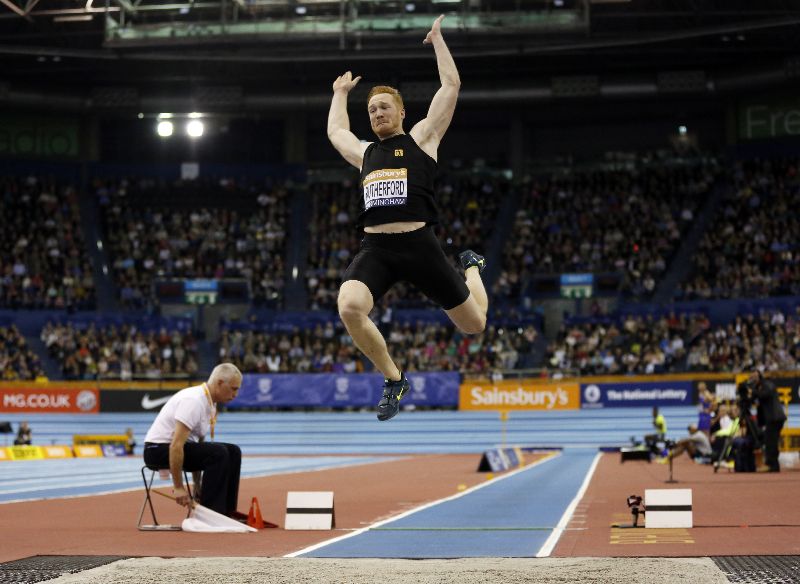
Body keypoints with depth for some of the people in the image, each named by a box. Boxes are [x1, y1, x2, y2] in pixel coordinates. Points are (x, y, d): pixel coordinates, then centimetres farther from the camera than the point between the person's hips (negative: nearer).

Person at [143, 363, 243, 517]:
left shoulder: (209, 403, 8)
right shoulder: (194, 401, -23)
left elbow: (198, 442, 17)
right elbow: (176, 445, -28)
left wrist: (197, 486, 17)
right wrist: (178, 487, -26)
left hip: (178, 447, 10)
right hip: (159, 449, -10)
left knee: (233, 452, 3)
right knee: (218, 453, -25)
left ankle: (227, 511, 5)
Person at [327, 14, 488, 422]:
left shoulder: (421, 138, 12)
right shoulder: (365, 153, 23)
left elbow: (451, 85, 11)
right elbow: (335, 131, 44)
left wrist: (438, 39, 20)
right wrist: (340, 93, 53)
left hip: (418, 244, -3)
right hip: (374, 248, 3)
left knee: (474, 324, 6)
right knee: (349, 308, -29)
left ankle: (471, 268, 44)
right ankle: (393, 379, -7)